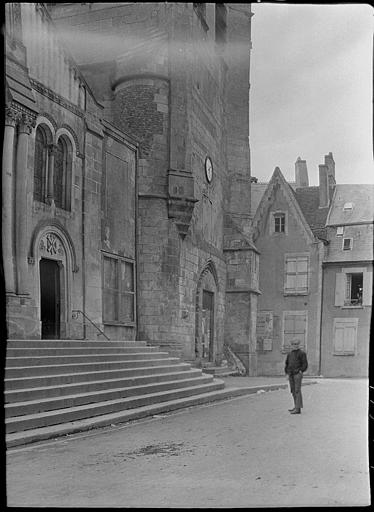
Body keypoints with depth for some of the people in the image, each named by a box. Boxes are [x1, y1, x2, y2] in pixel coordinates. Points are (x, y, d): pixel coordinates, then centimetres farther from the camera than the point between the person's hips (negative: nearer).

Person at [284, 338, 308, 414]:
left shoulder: (302, 353, -3)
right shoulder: (289, 354, 15)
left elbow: (305, 365, -7)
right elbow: (287, 364, 19)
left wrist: (300, 372, -15)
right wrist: (287, 373, 10)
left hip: (297, 374, -7)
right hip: (291, 375, 7)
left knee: (297, 391, -10)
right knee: (293, 391, 9)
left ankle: (298, 409, -12)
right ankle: (296, 406, 17)